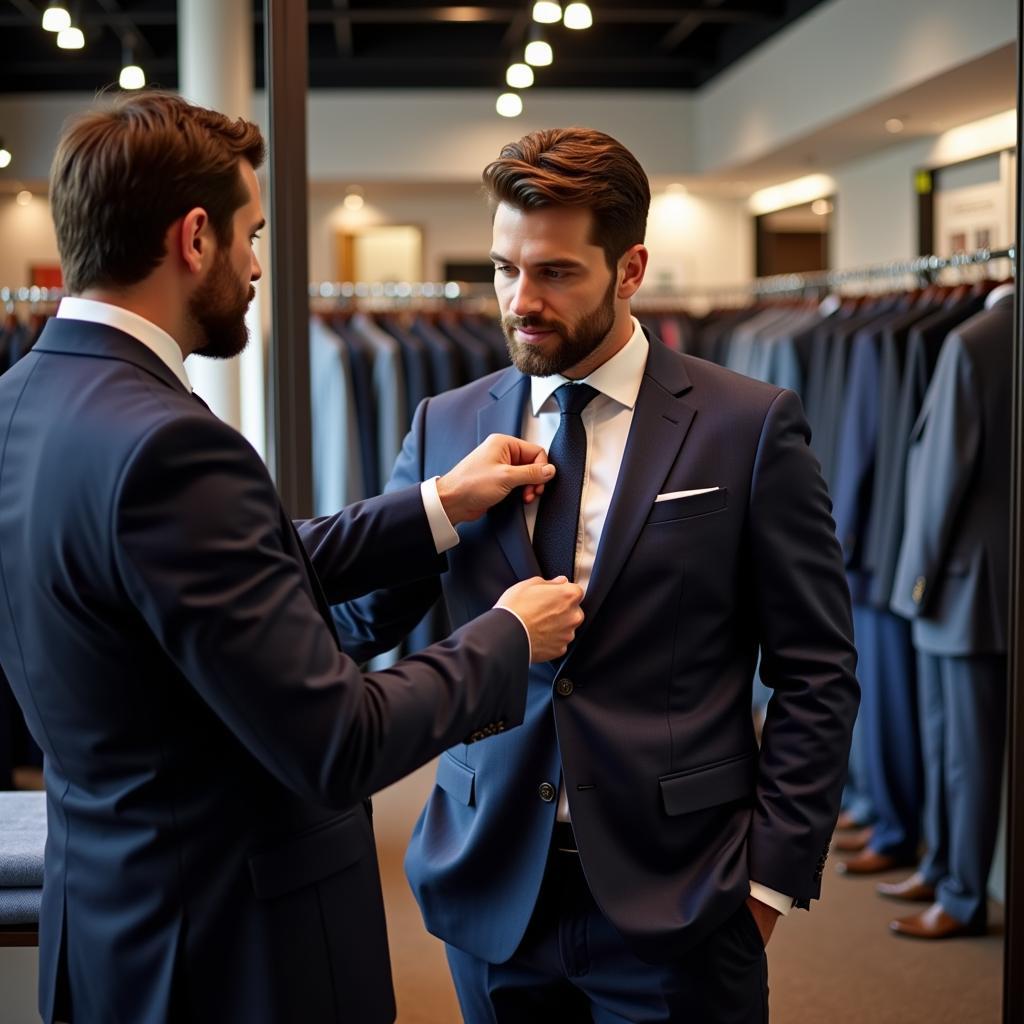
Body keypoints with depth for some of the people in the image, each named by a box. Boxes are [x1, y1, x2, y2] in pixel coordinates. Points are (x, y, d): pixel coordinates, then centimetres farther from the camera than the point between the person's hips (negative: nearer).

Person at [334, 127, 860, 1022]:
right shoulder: (447, 427, 4)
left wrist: (773, 874, -6)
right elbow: (358, 613, 2)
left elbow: (815, 676, -3)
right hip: (493, 895, 3)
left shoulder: (750, 427, -5)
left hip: (677, 908, -2)